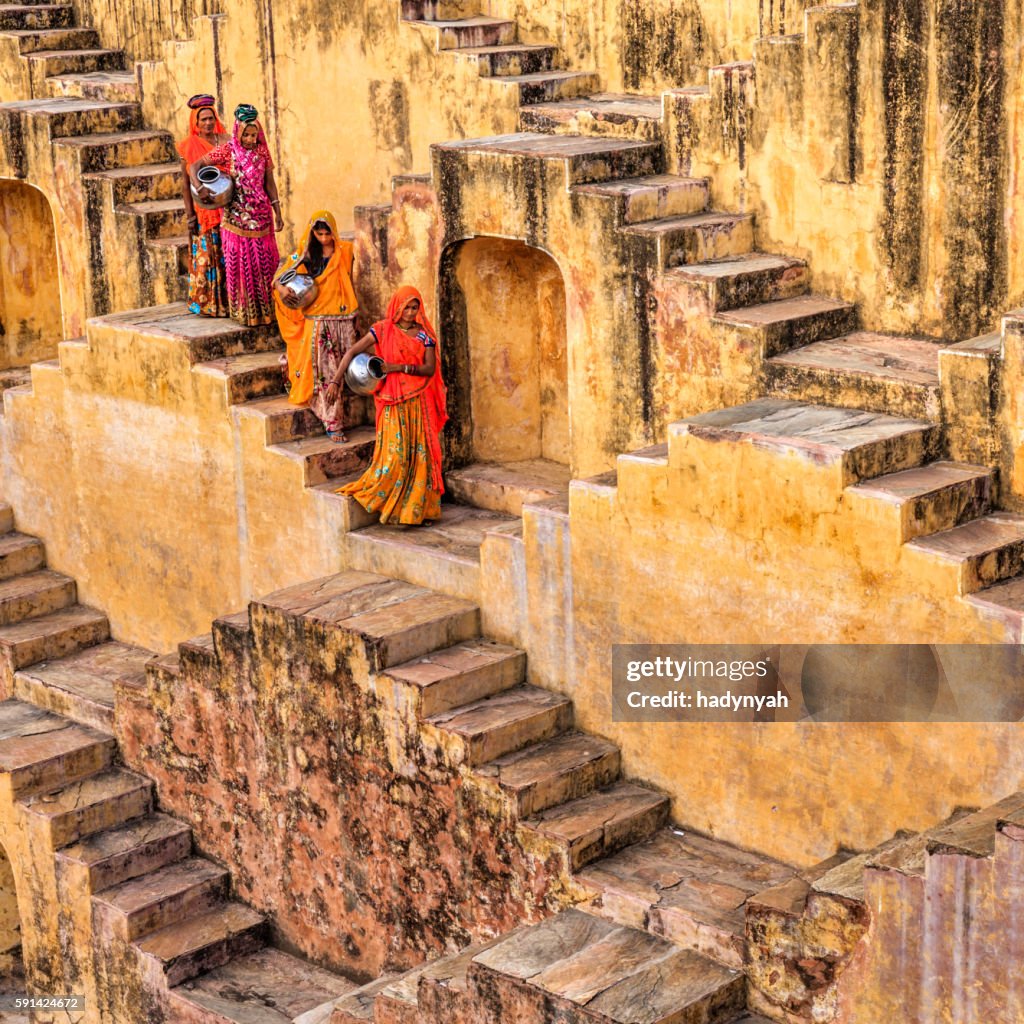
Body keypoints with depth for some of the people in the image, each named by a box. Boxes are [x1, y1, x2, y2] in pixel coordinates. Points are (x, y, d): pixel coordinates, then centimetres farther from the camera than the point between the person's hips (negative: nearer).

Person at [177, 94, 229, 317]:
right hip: (203, 209, -3)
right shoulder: (189, 146, -1)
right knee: (205, 255, -1)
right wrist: (189, 213, -7)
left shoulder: (225, 141, 6)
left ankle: (228, 300, 11)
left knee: (227, 254, 3)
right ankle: (206, 303, 6)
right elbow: (185, 182, -1)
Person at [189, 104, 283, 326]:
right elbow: (194, 166, -7)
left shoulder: (262, 152, 4)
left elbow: (269, 183, 8)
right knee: (240, 264, 0)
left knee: (264, 262, 3)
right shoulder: (227, 151, -6)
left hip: (261, 216, 3)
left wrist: (277, 213, 3)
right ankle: (245, 313, 9)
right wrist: (199, 188, -24)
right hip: (236, 217, -3)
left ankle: (265, 310, 13)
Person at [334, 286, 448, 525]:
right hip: (393, 402, -2)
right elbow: (352, 352, -2)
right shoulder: (383, 330, -1)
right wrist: (336, 380, -12)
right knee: (394, 453, -7)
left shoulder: (424, 334, 3)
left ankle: (418, 507, 10)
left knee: (420, 453, 2)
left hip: (419, 402, 2)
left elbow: (430, 369, -5)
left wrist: (399, 367, -16)